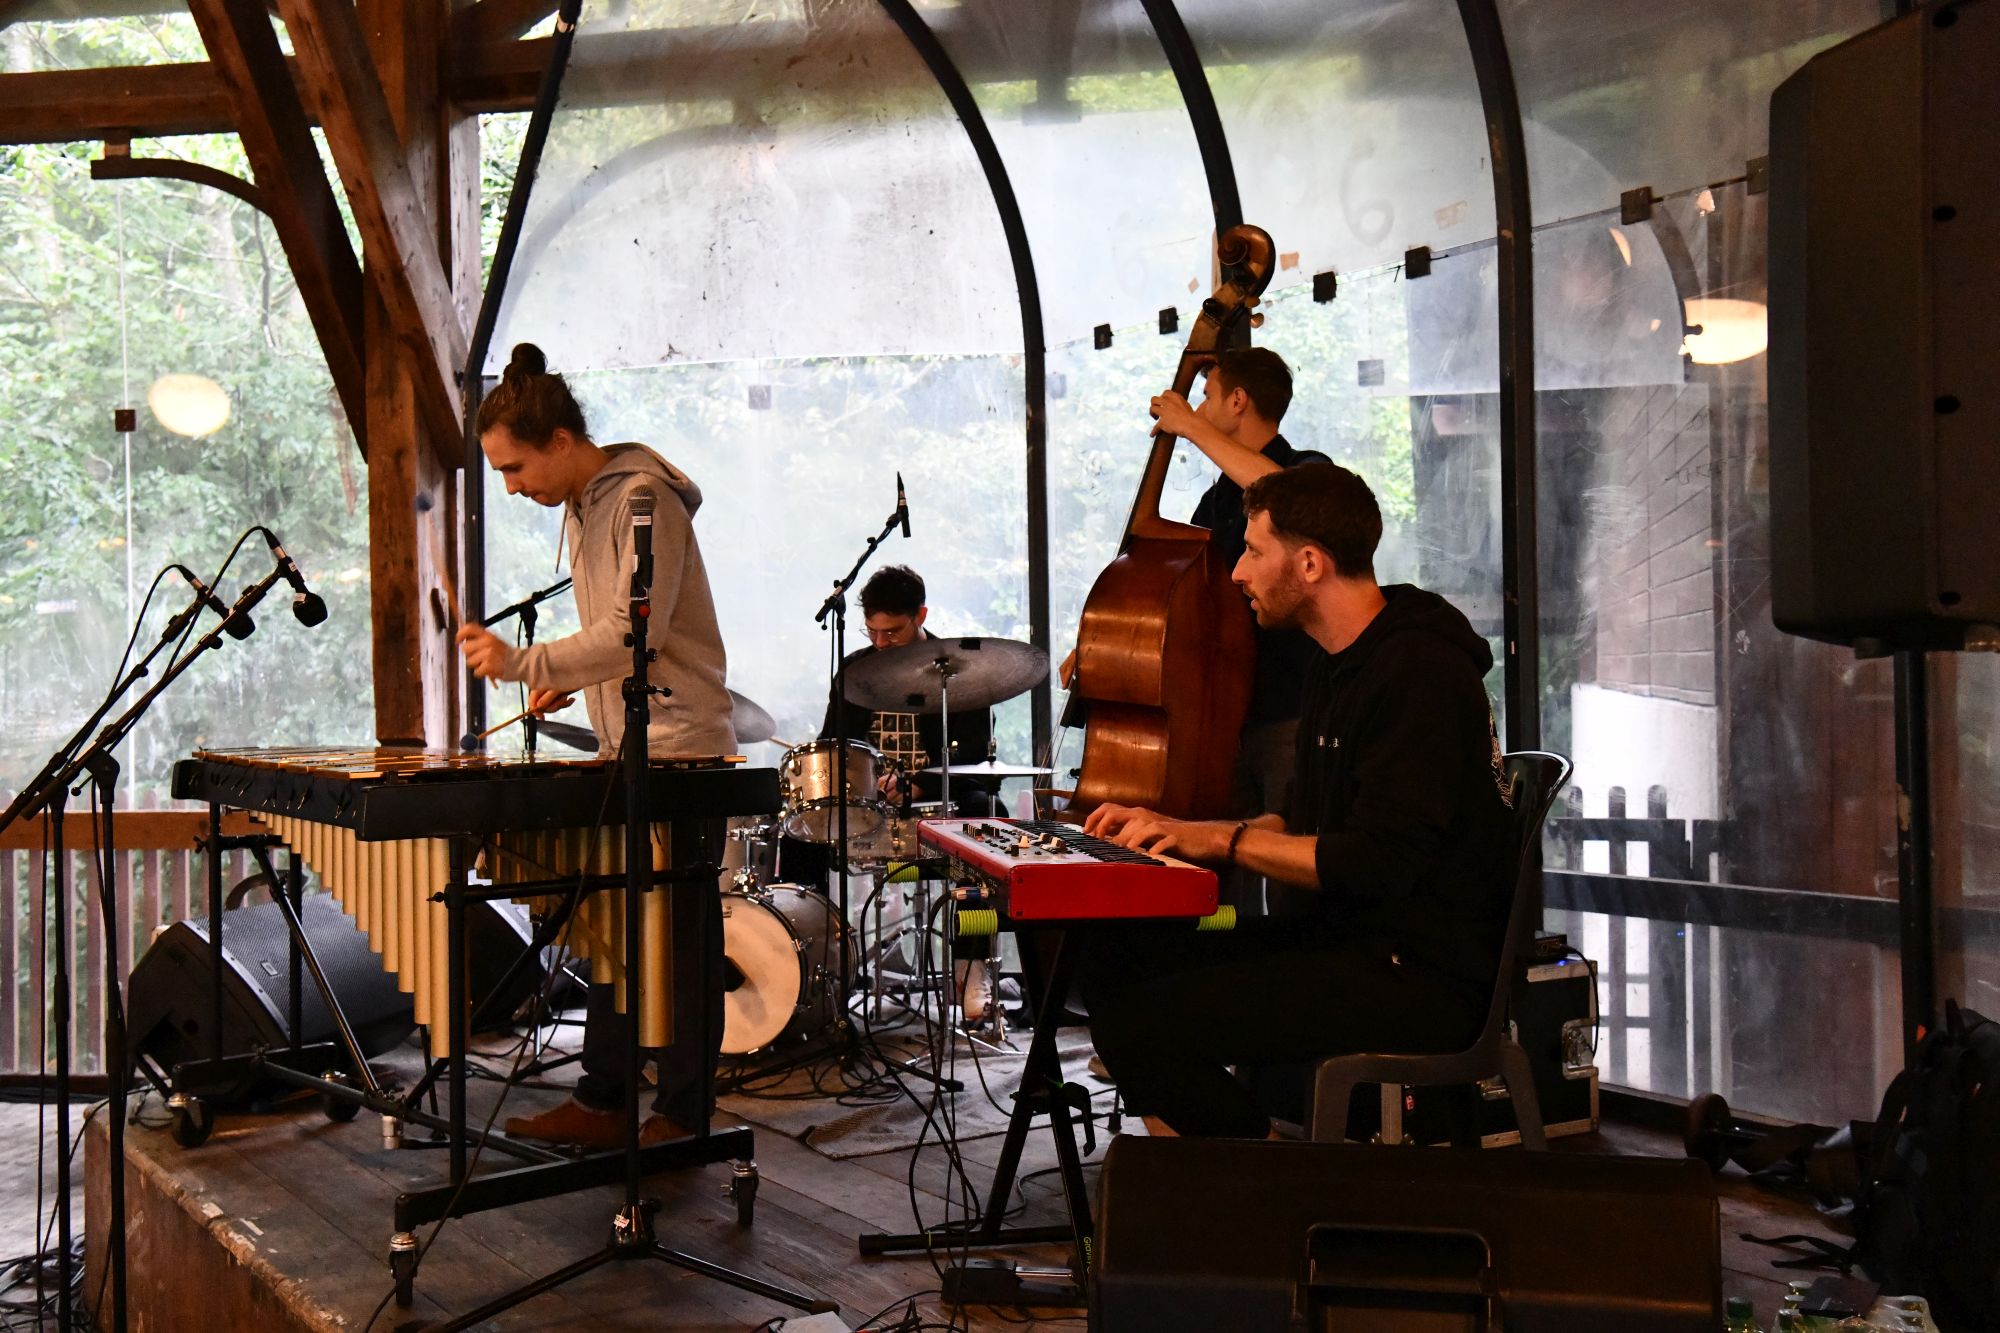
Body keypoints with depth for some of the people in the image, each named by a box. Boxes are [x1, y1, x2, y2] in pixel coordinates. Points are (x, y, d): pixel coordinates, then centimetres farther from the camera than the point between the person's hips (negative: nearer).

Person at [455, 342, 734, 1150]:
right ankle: (601, 1101, 20)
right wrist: (571, 679, 7)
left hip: (681, 752, -9)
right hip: (624, 751, 9)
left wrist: (523, 664, -27)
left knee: (679, 940, -2)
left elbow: (636, 634, -22)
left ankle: (681, 1115, 6)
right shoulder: (580, 508, 14)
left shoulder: (644, 500, -14)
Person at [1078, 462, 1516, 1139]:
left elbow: (1379, 863, -24)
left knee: (1142, 1024, -22)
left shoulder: (1420, 672, -17)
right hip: (1340, 937, 10)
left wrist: (1223, 838, -15)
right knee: (1111, 959, 2)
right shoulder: (1337, 663, 16)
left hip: (1424, 976, -10)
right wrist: (1180, 830, 8)